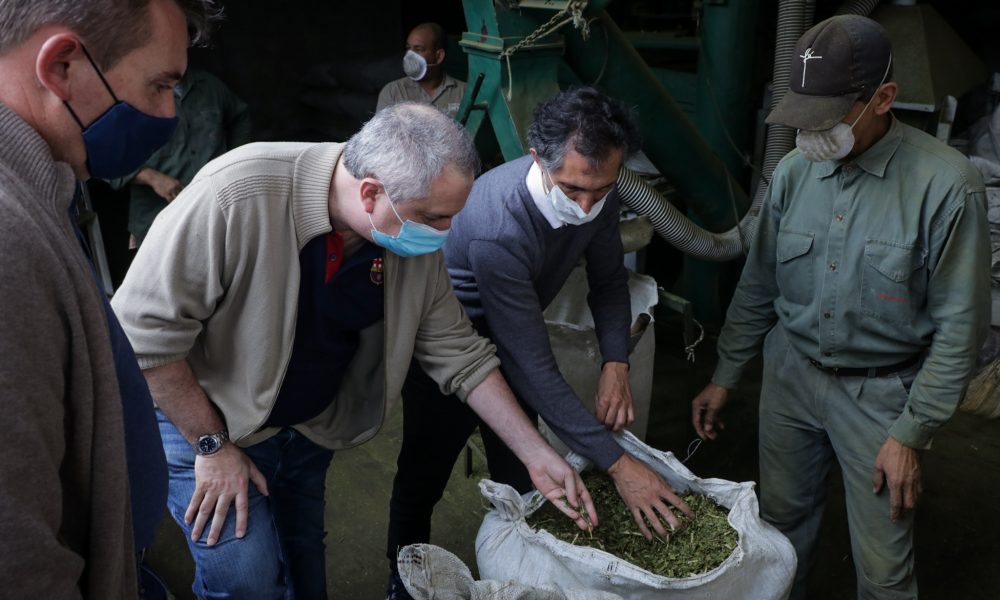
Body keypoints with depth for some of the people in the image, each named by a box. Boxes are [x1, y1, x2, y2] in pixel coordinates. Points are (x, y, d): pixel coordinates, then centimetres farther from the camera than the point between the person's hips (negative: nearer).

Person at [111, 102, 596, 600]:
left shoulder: (417, 240, -14)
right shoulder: (237, 196, -33)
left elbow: (457, 352, -4)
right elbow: (143, 327, -26)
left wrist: (536, 455, -5)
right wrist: (211, 444, -19)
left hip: (310, 427, 5)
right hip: (201, 416, -4)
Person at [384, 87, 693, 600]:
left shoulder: (595, 188, -21)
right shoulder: (498, 231, -42)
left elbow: (609, 278, -4)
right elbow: (535, 371, -38)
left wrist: (616, 363, -20)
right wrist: (617, 463, -37)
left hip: (509, 341, 6)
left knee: (521, 479, 16)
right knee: (424, 475, 14)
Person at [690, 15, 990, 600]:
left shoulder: (946, 184, -18)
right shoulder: (795, 170, -4)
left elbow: (960, 325, -13)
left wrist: (911, 434, -12)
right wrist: (724, 378, 8)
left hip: (880, 393, -3)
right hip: (791, 372, 4)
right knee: (783, 520, 18)